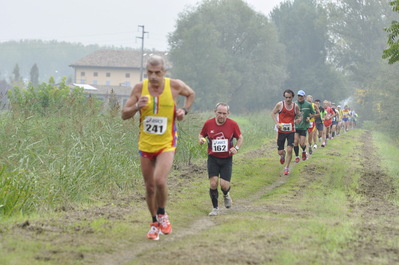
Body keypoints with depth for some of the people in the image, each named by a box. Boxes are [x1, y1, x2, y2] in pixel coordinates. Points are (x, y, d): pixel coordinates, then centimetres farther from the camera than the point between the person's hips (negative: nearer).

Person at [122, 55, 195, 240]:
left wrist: (184, 110, -3)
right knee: (149, 187, 9)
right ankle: (155, 223, 29)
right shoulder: (140, 88, -6)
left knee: (160, 181, -23)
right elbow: (124, 115, -1)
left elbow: (191, 94, 14)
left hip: (166, 144, -2)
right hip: (145, 144, 3)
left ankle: (162, 214, 5)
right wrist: (137, 107, -21)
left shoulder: (175, 86, -9)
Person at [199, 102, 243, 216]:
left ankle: (226, 195, 29)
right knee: (213, 183, -11)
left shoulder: (232, 124, -5)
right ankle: (215, 208, 8)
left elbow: (240, 137, 8)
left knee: (224, 185, -9)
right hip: (213, 158, 1)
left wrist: (236, 148, -10)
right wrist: (201, 140, -12)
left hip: (227, 159, -1)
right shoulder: (208, 123, -3)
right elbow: (201, 134, 12)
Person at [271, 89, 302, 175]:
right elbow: (273, 113, 5)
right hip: (281, 131, 0)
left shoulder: (296, 106, -2)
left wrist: (299, 120, -17)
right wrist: (277, 123, -10)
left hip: (291, 131, 0)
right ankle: (283, 154, 42)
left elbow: (300, 116, 8)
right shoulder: (280, 104, -6)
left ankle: (287, 168, 6)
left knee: (289, 150, -11)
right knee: (280, 152, 3)